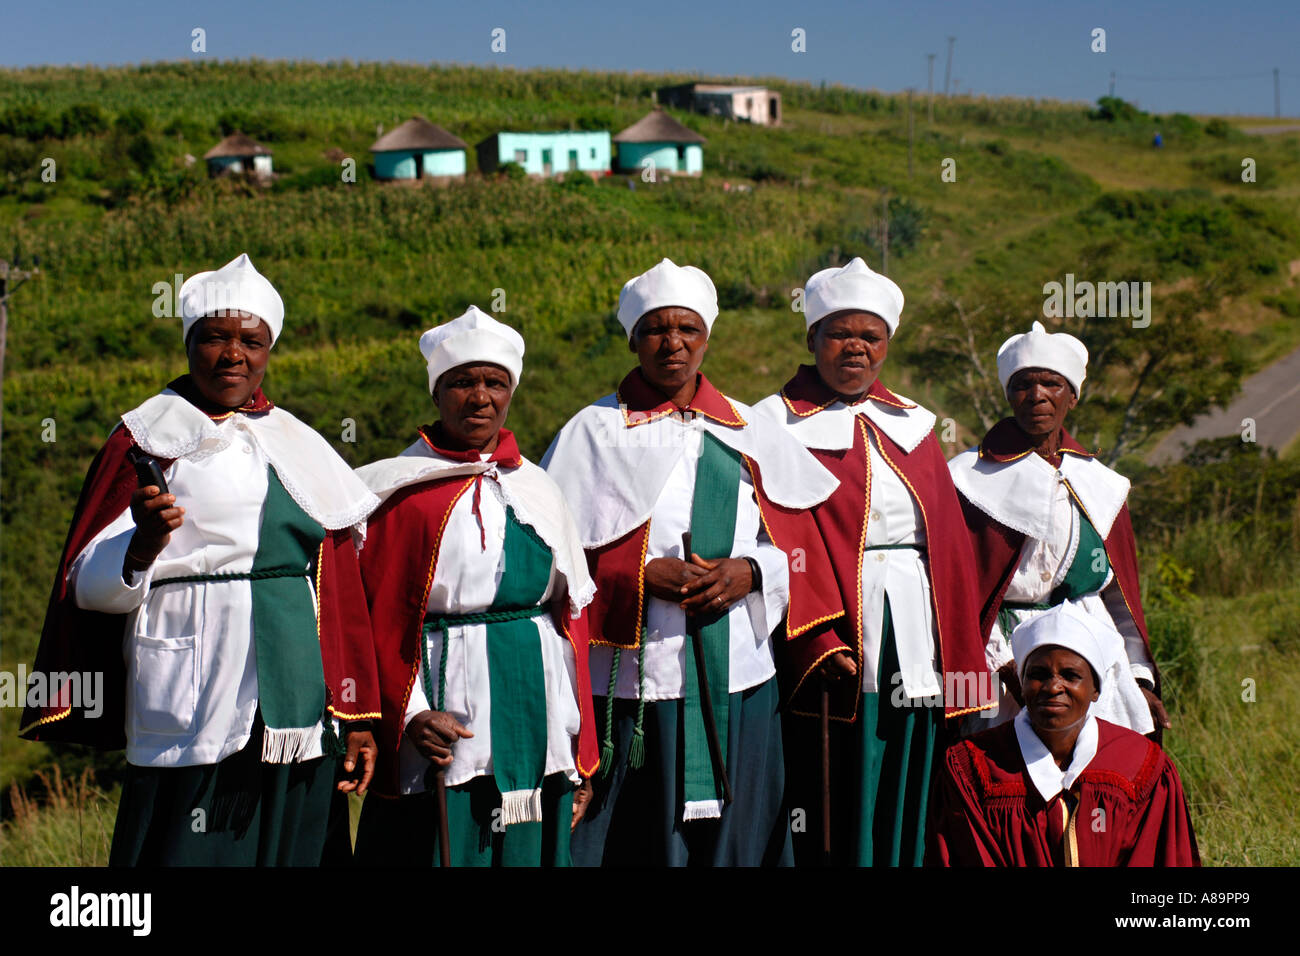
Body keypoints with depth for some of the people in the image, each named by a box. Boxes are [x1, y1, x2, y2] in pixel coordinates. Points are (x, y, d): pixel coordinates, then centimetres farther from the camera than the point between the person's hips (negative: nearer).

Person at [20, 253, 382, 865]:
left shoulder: (300, 449, 15)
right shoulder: (147, 441, 3)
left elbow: (339, 592, 14)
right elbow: (90, 586, 0)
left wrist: (357, 716, 9)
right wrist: (144, 546, -21)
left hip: (300, 718, 4)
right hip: (193, 718, -4)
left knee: (293, 850, 4)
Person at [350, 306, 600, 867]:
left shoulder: (536, 490, 10)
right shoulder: (404, 492, -2)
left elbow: (572, 616, 11)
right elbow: (377, 621, -4)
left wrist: (580, 756, 8)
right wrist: (408, 715, -18)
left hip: (536, 714, 4)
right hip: (444, 724, -4)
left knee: (529, 850, 8)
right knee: (444, 848, -2)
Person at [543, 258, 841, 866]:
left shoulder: (749, 432, 11)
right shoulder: (595, 433, 3)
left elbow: (796, 544, 11)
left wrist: (750, 573, -9)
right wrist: (644, 575, -15)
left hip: (737, 680, 3)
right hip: (630, 681, -3)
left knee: (734, 838, 5)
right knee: (633, 845, -2)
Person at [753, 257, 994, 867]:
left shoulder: (914, 425, 14)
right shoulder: (779, 423, 0)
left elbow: (949, 546, 14)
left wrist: (960, 665, 8)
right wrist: (817, 645, -19)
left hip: (915, 649, 5)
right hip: (830, 648, -4)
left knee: (905, 805, 7)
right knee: (836, 811, -2)